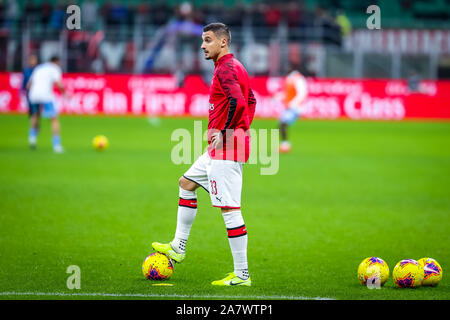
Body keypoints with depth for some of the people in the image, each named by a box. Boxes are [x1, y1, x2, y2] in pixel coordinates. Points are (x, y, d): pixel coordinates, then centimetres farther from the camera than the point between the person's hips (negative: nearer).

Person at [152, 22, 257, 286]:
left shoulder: (226, 69, -15)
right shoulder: (235, 67, 17)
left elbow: (238, 102, -29)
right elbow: (251, 101, 26)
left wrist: (225, 133, -20)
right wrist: (243, 128, 19)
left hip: (226, 149, -11)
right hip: (219, 149, 11)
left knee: (230, 208, -10)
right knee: (186, 183, 22)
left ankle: (242, 275, -9)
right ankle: (178, 248, 28)